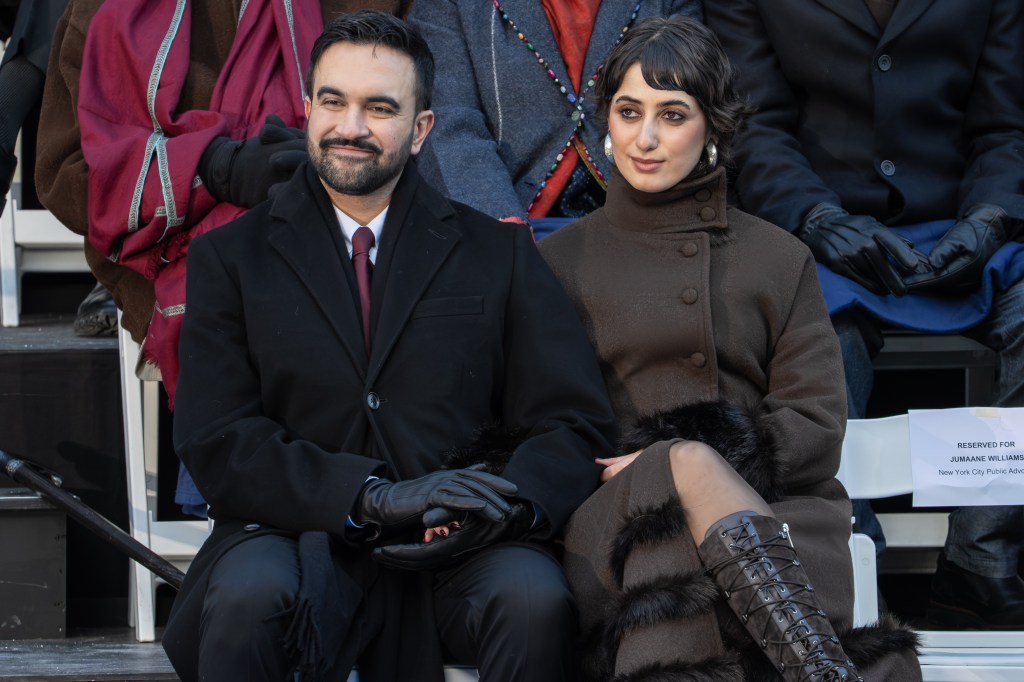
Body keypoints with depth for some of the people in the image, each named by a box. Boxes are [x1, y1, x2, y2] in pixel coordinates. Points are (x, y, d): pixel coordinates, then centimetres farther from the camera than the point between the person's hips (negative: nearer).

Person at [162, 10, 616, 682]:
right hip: (301, 541, -1)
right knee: (248, 595, -35)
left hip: (456, 552, 1)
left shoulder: (498, 252, 13)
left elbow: (576, 425, 7)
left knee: (537, 598, -33)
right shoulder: (230, 259, 10)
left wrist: (506, 504, -16)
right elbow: (217, 444, -1)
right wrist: (375, 496, -17)